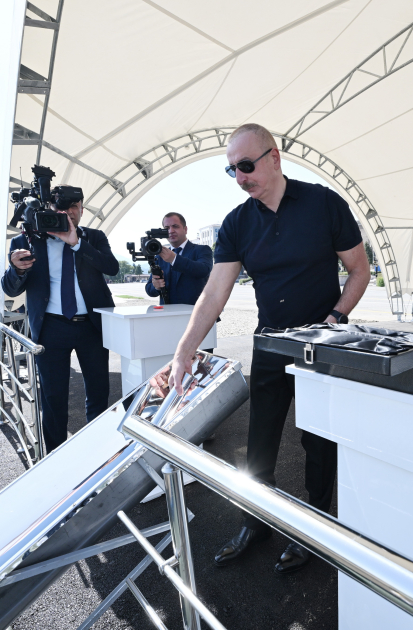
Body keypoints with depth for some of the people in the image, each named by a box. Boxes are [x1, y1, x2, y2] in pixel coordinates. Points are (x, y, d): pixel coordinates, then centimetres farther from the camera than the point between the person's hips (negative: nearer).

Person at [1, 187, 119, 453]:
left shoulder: (95, 238, 6)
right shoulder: (28, 240, 2)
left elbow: (113, 267, -12)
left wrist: (76, 243, -20)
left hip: (92, 325, 2)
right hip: (52, 328, -1)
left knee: (99, 391, 10)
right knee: (54, 397, 5)